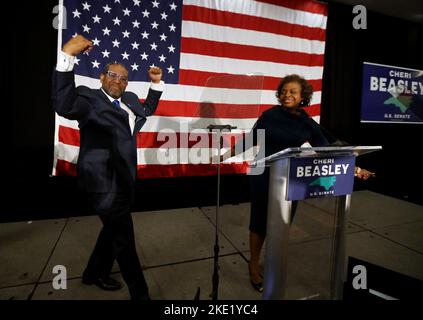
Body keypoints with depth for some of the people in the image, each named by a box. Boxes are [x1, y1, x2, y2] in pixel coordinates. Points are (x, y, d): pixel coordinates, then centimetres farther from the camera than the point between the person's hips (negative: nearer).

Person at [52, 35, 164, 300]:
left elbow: (148, 109, 31)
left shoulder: (129, 99, 12)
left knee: (114, 229, 24)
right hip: (105, 181, -9)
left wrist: (156, 83, 17)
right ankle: (140, 293, 19)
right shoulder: (89, 98, -11)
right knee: (124, 239, 1)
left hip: (122, 178, 9)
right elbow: (65, 106, -33)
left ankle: (95, 273, 48)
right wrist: (67, 56, -39)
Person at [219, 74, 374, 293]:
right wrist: (228, 154, 3)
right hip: (264, 177, -2)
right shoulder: (269, 115, -4)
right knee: (260, 221, 7)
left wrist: (352, 168, -3)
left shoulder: (308, 123, 0)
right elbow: (251, 139, 3)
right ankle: (254, 265, 27)